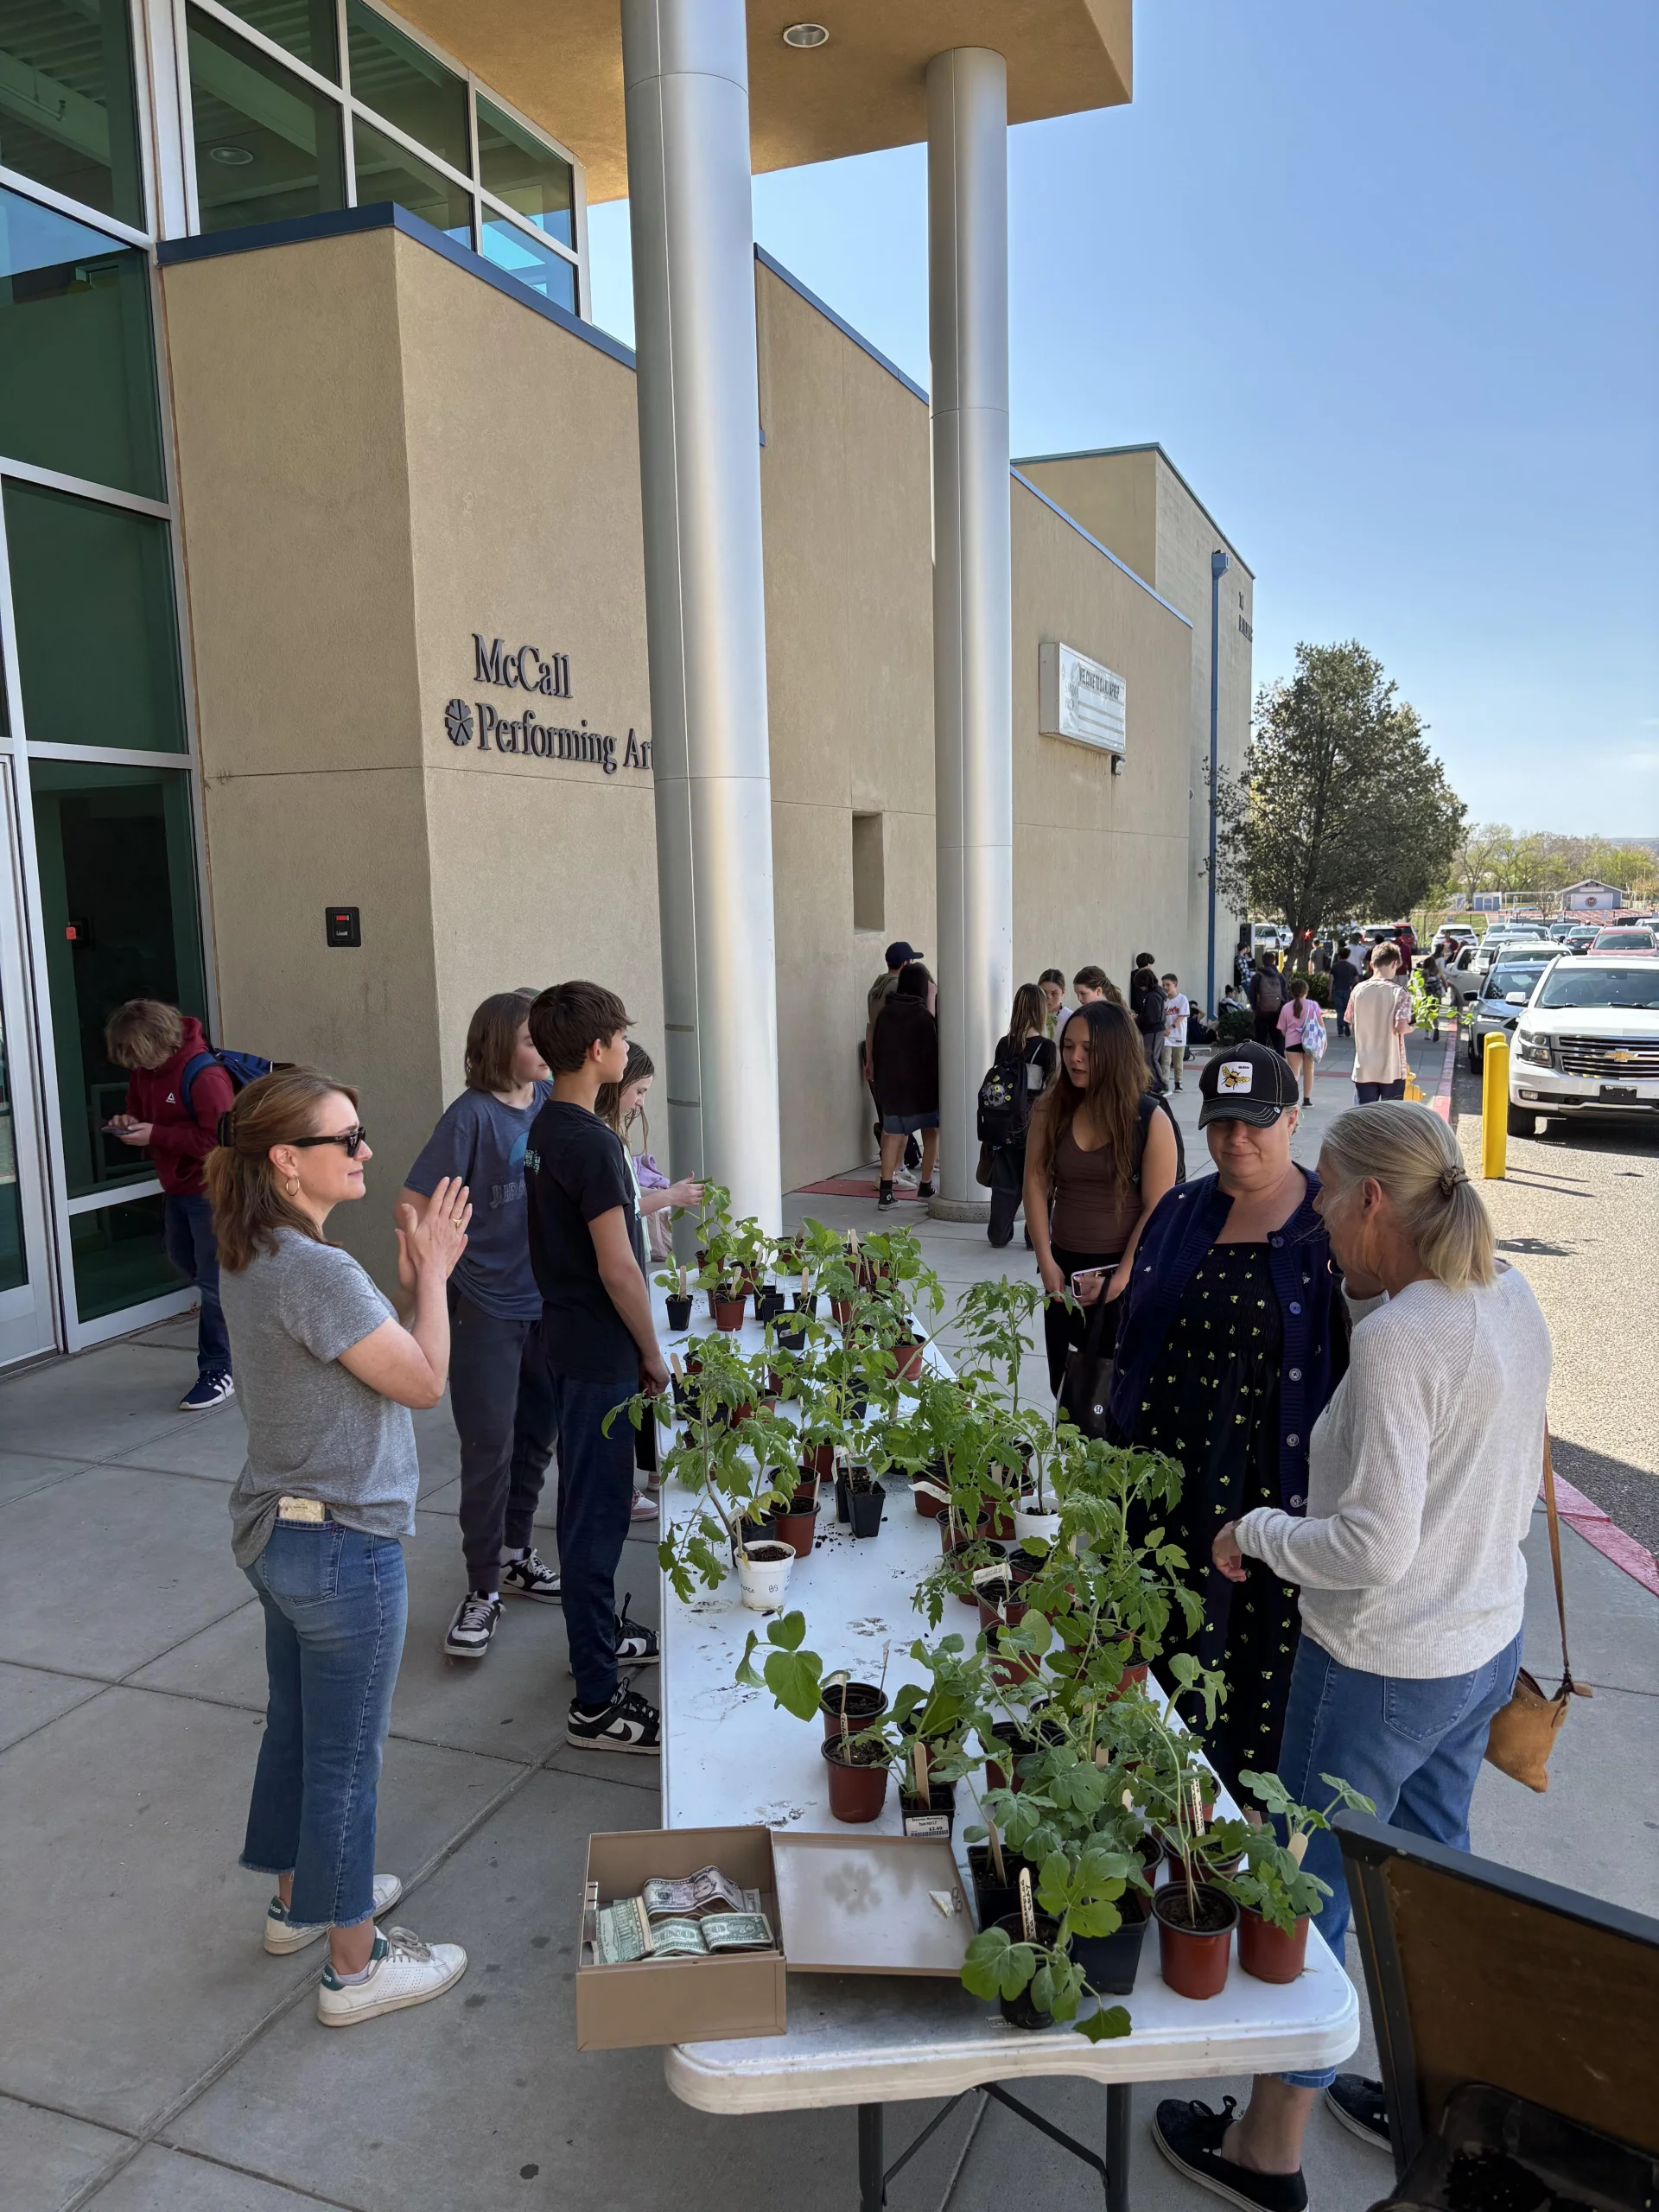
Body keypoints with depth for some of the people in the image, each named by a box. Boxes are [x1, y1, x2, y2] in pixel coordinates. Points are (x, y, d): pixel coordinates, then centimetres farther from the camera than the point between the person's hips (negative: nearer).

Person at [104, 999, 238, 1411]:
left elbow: (219, 1138, -28)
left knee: (212, 1280, -4)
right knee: (183, 1259, 24)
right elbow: (140, 1110, 18)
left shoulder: (205, 1075, -25)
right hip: (176, 1187, 9)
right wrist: (127, 1122, -6)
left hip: (210, 1189, -9)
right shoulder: (143, 1072, 2)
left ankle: (218, 1373, 4)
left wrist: (155, 1135, -26)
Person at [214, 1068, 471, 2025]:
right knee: (348, 1756, 7)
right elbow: (426, 1381, -19)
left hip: (276, 1530, 10)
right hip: (344, 1545, -10)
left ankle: (300, 1898, 45)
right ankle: (356, 1964, 24)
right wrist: (431, 1272, -10)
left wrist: (417, 1277, 0)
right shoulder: (317, 1270, -28)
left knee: (296, 1727, 25)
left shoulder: (249, 1260, 3)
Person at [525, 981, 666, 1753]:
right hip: (600, 1352, -10)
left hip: (565, 1336, 10)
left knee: (589, 1498, 22)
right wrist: (653, 1353, -12)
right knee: (598, 1512, -3)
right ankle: (596, 1703, 6)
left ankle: (599, 1632, 40)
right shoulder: (593, 1142, -22)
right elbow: (617, 1267, -23)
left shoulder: (543, 1129, 7)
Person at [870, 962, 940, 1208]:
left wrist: (880, 1081, 17)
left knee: (893, 1136, 5)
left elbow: (875, 1050, 8)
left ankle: (886, 1191, -3)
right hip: (921, 1086, -4)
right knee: (931, 1133, 14)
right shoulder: (923, 1017, -12)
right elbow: (932, 1056, -12)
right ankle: (926, 1186, 17)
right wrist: (938, 1086, -4)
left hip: (890, 1086, 4)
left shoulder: (885, 1014, 2)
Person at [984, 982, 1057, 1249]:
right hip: (1036, 1121, -3)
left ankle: (999, 1234, 17)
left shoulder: (1004, 1045, 0)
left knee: (1006, 1181, 11)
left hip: (1007, 1123, 3)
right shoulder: (1047, 1047, -10)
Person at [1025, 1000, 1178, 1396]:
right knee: (1065, 1387, 12)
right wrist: (1046, 1262, -7)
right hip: (1064, 1268, 3)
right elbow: (1036, 1184, 0)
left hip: (1127, 1270, -3)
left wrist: (1119, 1280, -13)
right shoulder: (1051, 1108, -1)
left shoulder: (1151, 1120, -11)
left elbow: (1157, 1211, -11)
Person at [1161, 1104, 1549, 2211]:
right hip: (1489, 1643, 8)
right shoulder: (1512, 1296, -2)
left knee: (1307, 1894, 11)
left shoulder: (1397, 1338, -28)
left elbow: (1375, 1545, -27)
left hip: (1382, 1669, -8)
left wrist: (1256, 1531, -13)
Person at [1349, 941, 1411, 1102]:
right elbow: (1401, 1027, -20)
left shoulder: (1358, 989, 0)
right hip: (1391, 1070, -3)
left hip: (1364, 1069, 3)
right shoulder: (1398, 992, -12)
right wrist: (1411, 1027, 1)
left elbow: (1351, 1023, 8)